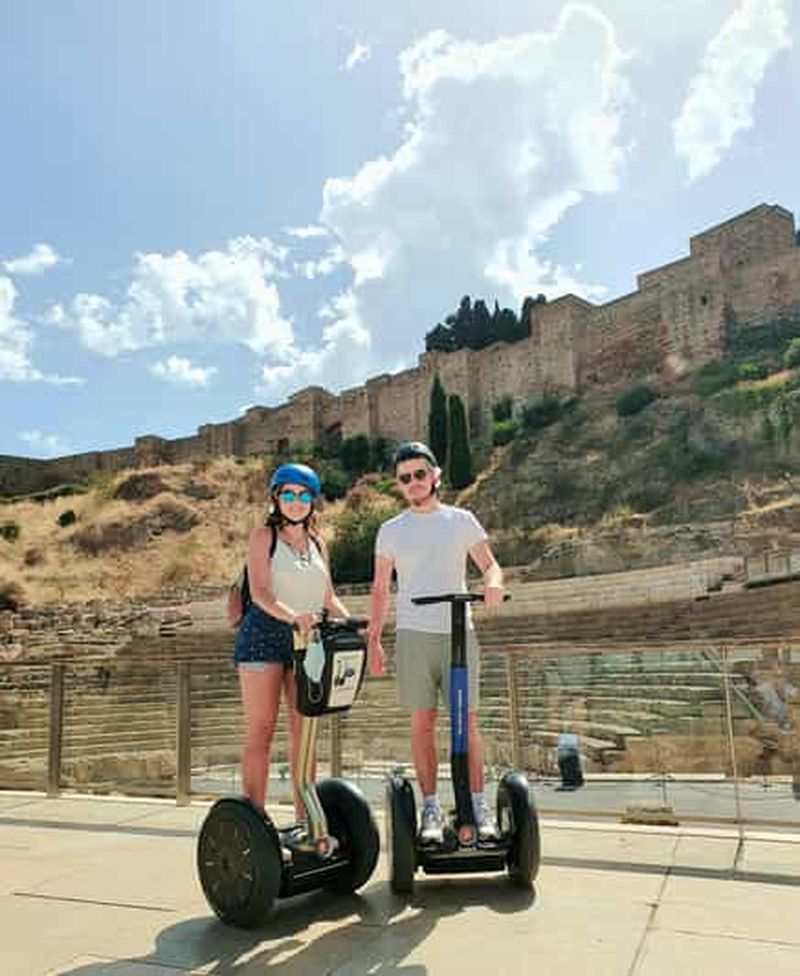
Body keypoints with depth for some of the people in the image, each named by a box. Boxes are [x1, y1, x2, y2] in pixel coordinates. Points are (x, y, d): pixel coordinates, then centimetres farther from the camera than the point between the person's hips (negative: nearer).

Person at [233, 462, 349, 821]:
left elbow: (328, 597, 17)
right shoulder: (263, 535, 0)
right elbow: (259, 592, -13)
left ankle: (304, 815, 13)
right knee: (260, 729, -4)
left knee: (304, 729, 6)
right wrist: (293, 617, -29)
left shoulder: (317, 543, 16)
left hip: (306, 641, 5)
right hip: (264, 634, -5)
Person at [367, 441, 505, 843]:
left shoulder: (461, 520, 9)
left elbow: (489, 564, 9)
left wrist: (494, 582, -15)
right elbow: (380, 589, 12)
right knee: (422, 723, 2)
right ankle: (430, 807, 11)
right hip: (413, 635, 1)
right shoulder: (390, 531, 10)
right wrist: (373, 639, 5)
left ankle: (478, 803, 9)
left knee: (467, 720, -2)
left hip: (459, 632, 0)